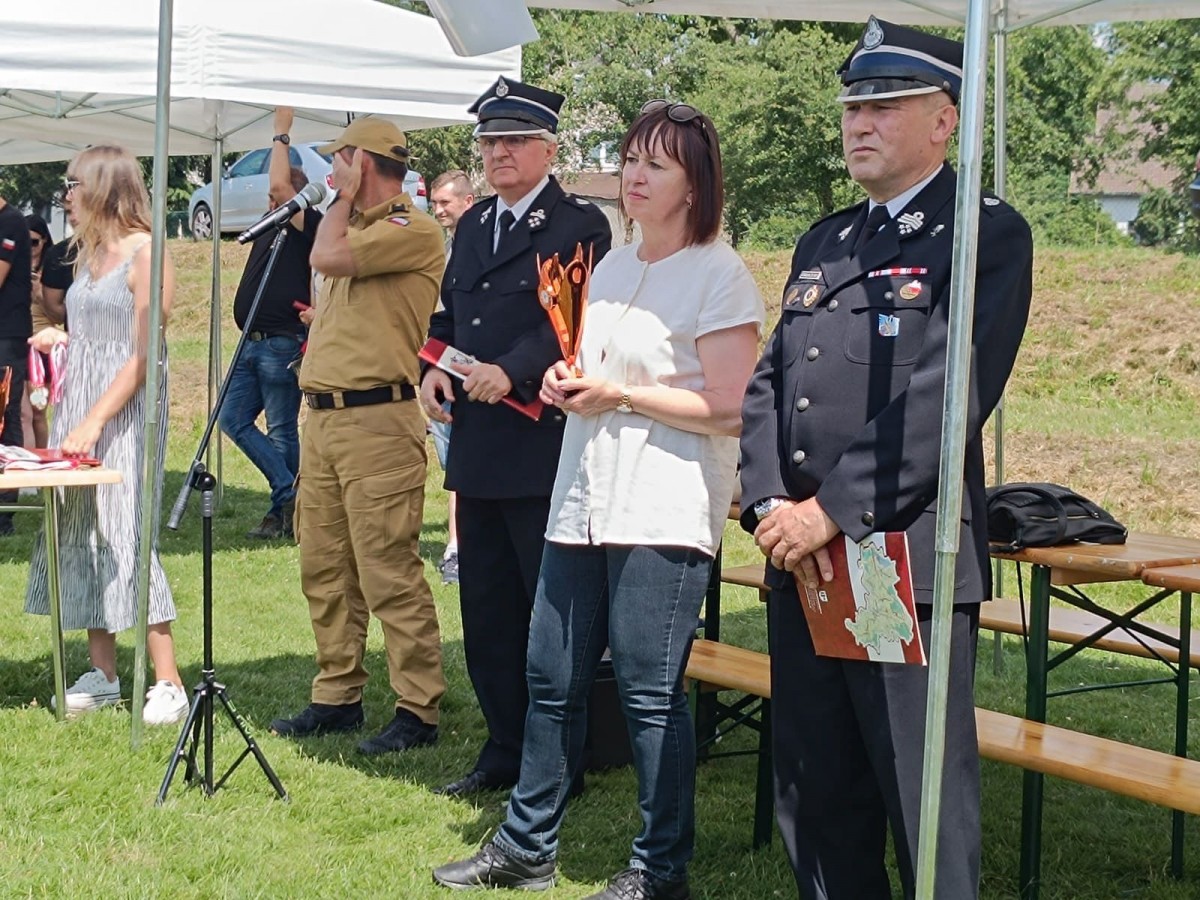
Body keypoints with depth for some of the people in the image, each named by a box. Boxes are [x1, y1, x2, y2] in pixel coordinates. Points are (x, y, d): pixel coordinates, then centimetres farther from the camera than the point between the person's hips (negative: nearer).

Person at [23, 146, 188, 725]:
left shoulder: (145, 253, -9)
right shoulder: (87, 254, 15)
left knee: (126, 535, -11)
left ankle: (168, 683, -7)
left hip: (125, 409, -8)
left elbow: (142, 353, -15)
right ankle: (102, 674, 14)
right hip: (78, 403, 8)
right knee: (81, 535, 7)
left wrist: (94, 422, -19)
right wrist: (60, 339, 7)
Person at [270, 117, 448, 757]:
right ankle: (337, 696, 23)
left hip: (376, 422, -10)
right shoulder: (357, 227, 20)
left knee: (389, 574, -8)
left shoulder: (413, 230, -10)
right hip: (322, 417, 10)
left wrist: (345, 197, -4)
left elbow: (325, 257, -15)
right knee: (323, 570, 13)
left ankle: (417, 711, -2)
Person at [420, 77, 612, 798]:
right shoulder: (474, 225, 18)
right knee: (486, 611, 15)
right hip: (478, 449, 8)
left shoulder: (581, 224, -7)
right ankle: (505, 751, 26)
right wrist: (434, 365, 1)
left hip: (545, 447, -8)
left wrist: (512, 372, -26)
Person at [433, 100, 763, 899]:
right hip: (585, 502, 8)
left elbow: (730, 411, -14)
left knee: (650, 694, -2)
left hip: (663, 514, -8)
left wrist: (620, 397, -16)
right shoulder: (611, 268, 16)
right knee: (552, 680, 12)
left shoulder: (720, 276, -8)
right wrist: (566, 382, 5)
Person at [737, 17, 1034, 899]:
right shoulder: (822, 243, 18)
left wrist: (833, 510, -16)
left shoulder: (986, 234, -5)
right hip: (800, 564, 7)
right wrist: (771, 506, -5)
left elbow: (946, 396, -16)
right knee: (815, 805, 14)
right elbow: (767, 385, 12)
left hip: (908, 562, -7)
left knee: (928, 812, -2)